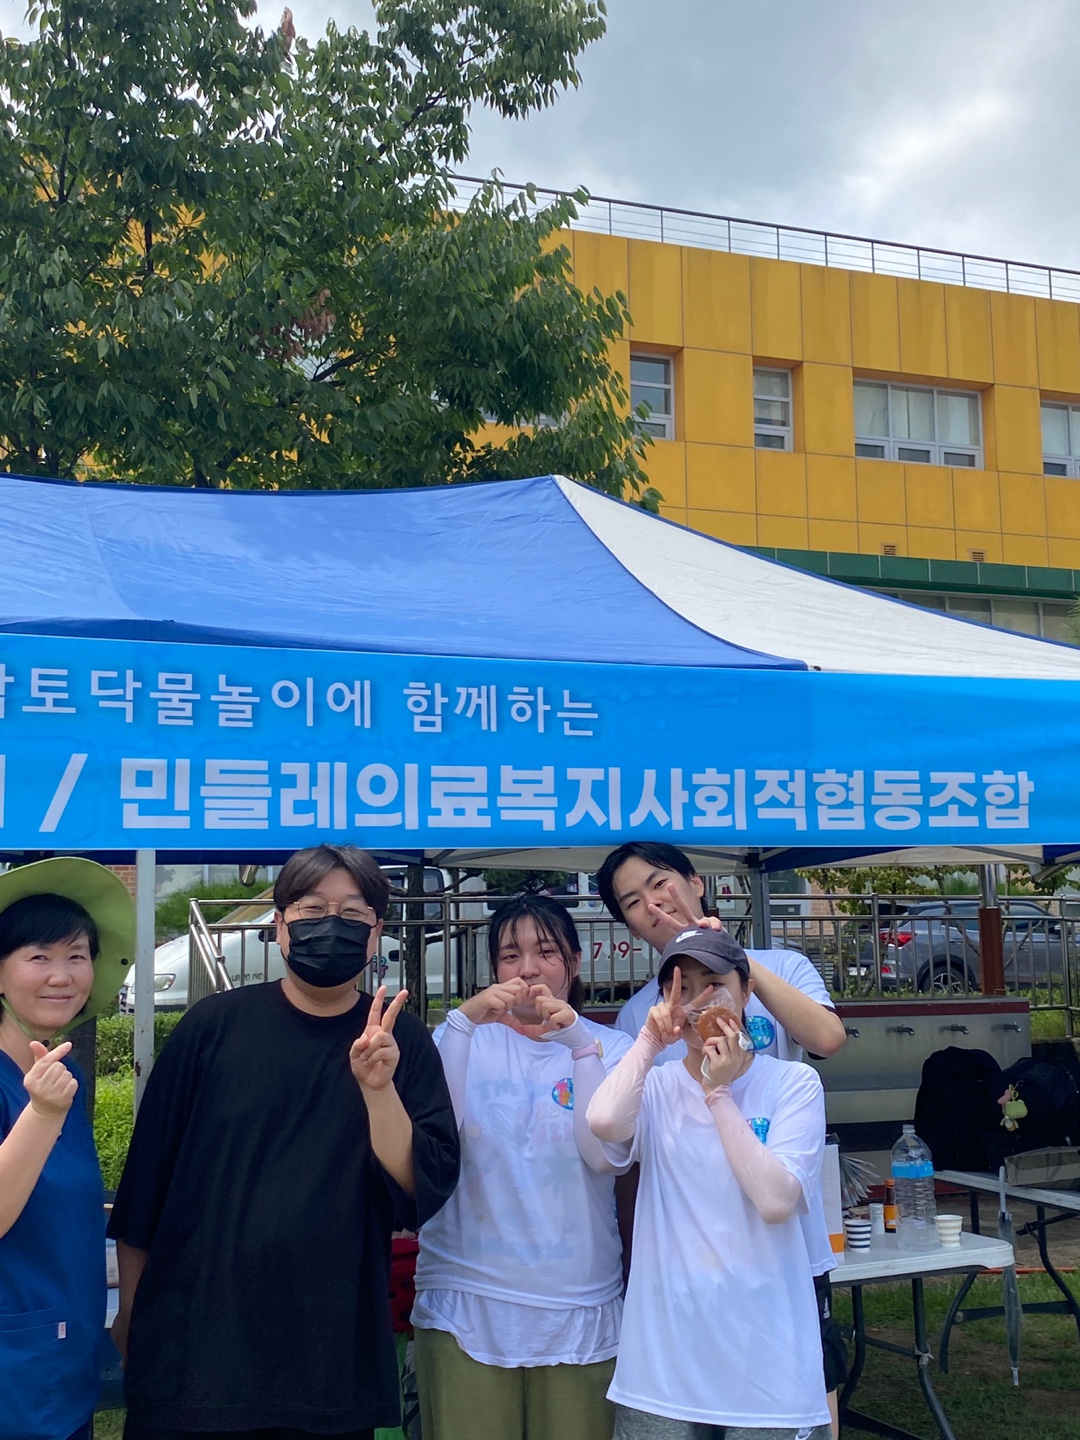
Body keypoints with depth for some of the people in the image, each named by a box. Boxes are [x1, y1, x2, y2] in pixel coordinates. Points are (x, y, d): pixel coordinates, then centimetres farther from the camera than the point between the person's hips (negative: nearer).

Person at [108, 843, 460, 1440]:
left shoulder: (401, 1043, -2)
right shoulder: (214, 1025, -4)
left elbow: (423, 1190, -9)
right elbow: (147, 1172, 2)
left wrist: (378, 1088, -22)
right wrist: (130, 1310, 6)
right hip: (191, 1340, 0)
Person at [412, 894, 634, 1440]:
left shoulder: (609, 1048, 6)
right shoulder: (470, 1039, 6)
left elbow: (606, 1155, -11)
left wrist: (579, 1042, -21)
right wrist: (464, 1021, -23)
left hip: (577, 1307, 1)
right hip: (465, 1300, 0)